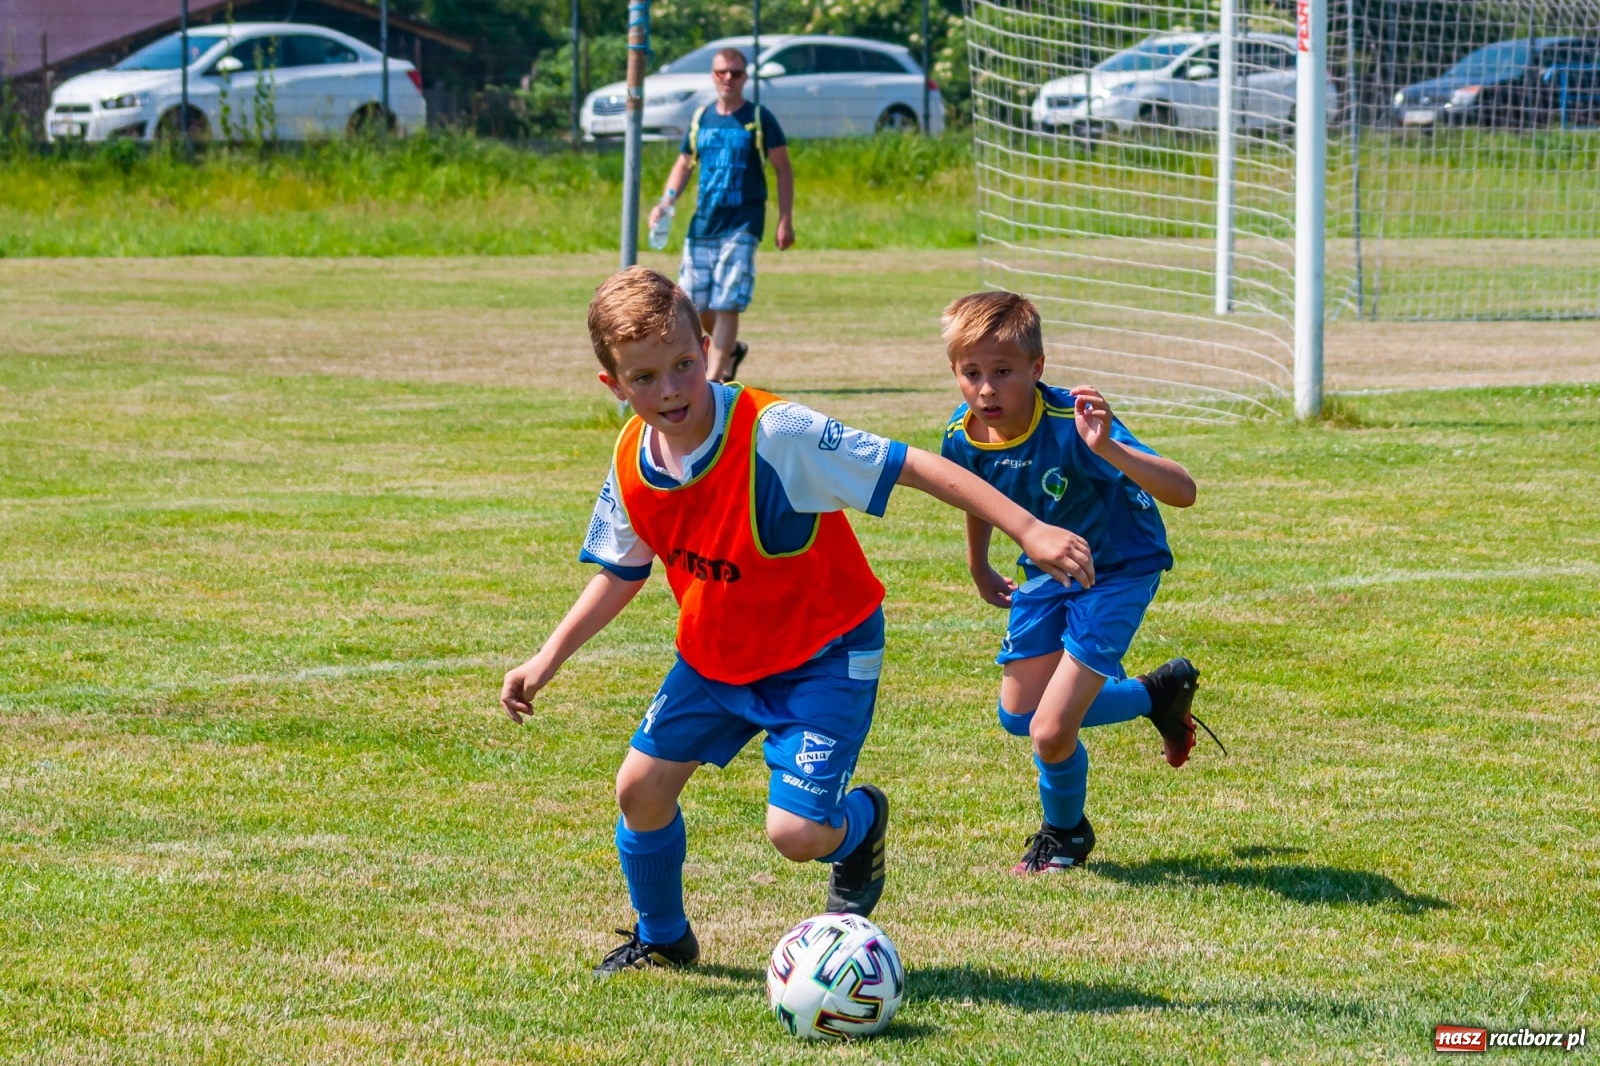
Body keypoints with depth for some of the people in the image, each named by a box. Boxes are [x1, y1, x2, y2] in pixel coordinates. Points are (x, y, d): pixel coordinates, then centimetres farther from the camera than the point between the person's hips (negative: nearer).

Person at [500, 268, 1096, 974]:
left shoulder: (774, 434, -30)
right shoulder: (633, 464, -11)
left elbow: (915, 467, -28)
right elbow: (620, 575, 9)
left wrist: (1030, 531, -31)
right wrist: (546, 662, 2)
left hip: (823, 653, -6)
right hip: (713, 656, 6)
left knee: (796, 831, -16)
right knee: (640, 787, 2)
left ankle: (859, 821, 23)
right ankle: (662, 938, 30)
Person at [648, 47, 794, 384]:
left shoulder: (758, 119, -2)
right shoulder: (701, 118, 10)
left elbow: (783, 170, 0)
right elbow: (684, 165, 16)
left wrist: (785, 220, -7)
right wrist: (666, 202, -1)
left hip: (742, 225, -5)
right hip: (703, 223, 5)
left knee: (727, 304, -12)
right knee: (693, 303, 7)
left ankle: (713, 379, -11)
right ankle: (731, 348, 33)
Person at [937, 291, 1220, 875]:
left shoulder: (1072, 425, -35)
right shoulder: (964, 437, -17)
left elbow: (1183, 491, -44)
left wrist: (1107, 449, -60)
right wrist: (979, 569, 25)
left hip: (1119, 569, -7)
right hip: (1046, 571, 7)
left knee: (1051, 732, -12)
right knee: (1017, 714, 14)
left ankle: (1065, 834, 21)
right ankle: (1156, 694, 35)